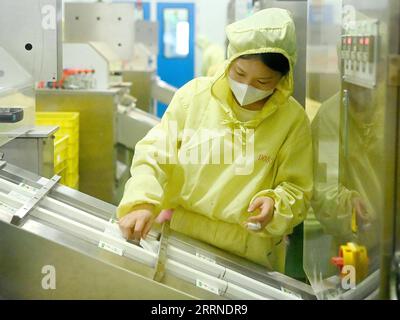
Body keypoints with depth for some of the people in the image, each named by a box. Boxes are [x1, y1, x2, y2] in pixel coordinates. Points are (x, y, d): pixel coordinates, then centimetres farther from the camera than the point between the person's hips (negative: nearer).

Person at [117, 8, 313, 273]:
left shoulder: (293, 119, -4)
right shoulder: (194, 94, -4)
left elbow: (297, 191, 1)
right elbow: (154, 154, -3)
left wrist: (275, 207, -20)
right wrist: (142, 202, -19)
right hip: (180, 238, 0)